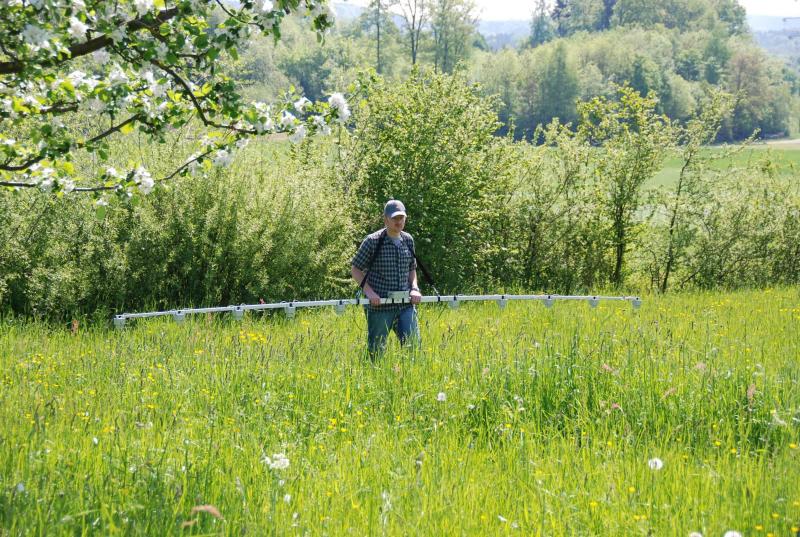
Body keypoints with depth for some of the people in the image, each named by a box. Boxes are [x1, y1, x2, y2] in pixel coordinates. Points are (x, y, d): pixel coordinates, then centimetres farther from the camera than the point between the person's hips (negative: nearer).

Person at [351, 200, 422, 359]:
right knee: (377, 350, 3)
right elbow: (355, 269, -1)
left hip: (405, 304, 4)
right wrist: (369, 291, -14)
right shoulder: (373, 241, -6)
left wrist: (414, 289, 3)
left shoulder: (408, 240, 10)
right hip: (379, 305, -4)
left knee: (413, 344, -2)